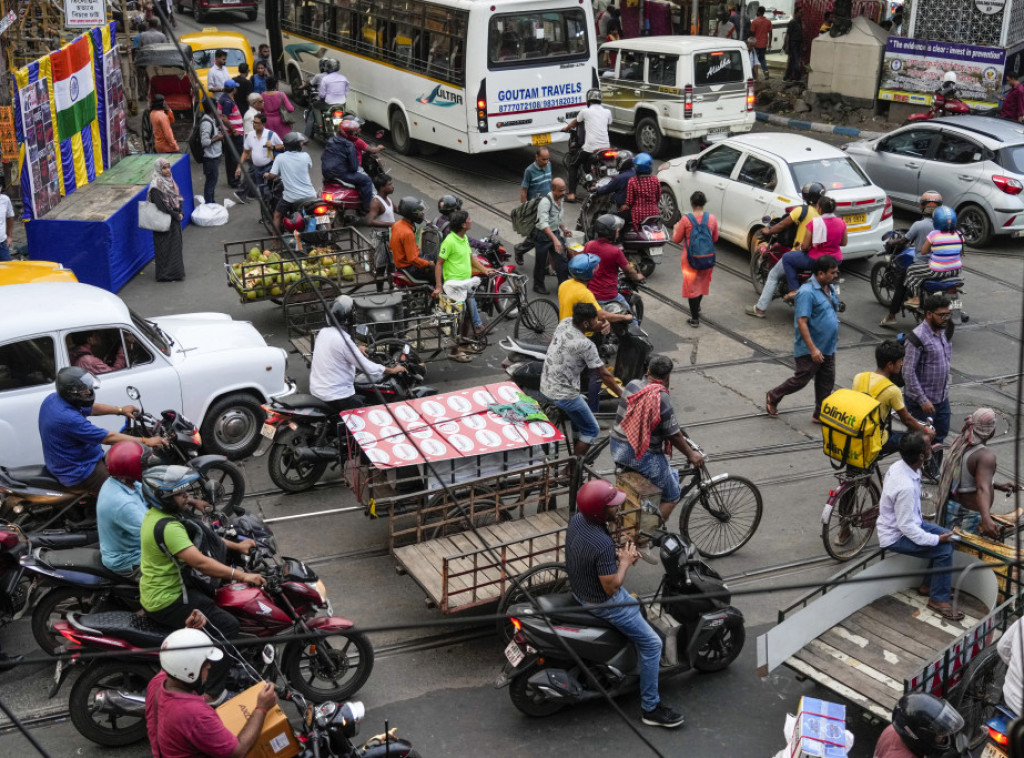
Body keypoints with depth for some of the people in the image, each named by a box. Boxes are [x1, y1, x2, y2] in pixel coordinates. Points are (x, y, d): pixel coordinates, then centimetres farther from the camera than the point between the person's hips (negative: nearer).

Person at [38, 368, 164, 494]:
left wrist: (120, 410, 10)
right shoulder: (69, 419, -32)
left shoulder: (52, 398, -2)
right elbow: (108, 438, -27)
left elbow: (90, 408, 14)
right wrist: (145, 441, -23)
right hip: (79, 474, -11)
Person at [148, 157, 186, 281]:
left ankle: (176, 270, 26)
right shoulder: (156, 186, -19)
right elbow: (162, 206, -23)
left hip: (174, 220, 8)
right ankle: (166, 274, 9)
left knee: (176, 245, 15)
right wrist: (177, 215, -15)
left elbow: (178, 198, 9)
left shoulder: (170, 181, 6)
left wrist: (180, 213, -7)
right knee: (165, 247, 0)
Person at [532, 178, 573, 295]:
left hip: (555, 232, 7)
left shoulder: (560, 199, 0)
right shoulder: (545, 201, -27)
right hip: (543, 235, -7)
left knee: (562, 260, 3)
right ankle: (538, 285, 27)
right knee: (540, 262, 9)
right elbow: (543, 223, -38)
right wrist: (554, 239, -45)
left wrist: (564, 229, 12)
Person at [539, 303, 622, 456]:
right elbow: (604, 375, -18)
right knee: (592, 431, 9)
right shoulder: (586, 345, -25)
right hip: (563, 395, -8)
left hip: (545, 387, 9)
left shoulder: (564, 323, -5)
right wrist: (622, 395, -8)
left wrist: (598, 325, 6)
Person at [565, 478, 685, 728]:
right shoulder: (603, 545, -37)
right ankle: (651, 708, 8)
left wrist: (620, 553, -1)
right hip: (601, 603, -9)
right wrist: (624, 562, -12)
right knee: (652, 644, -1)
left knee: (634, 605, 34)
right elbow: (611, 586, -27)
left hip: (580, 587, 9)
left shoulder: (577, 519, -10)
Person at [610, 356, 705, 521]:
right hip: (642, 456, -8)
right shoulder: (662, 398, -20)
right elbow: (673, 435, -15)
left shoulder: (632, 385, 1)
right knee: (671, 497, 9)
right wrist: (691, 454, 2)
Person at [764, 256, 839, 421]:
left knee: (826, 382, 11)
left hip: (828, 348, 9)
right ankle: (773, 397, 24)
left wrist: (835, 335, 24)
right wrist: (813, 348, -28)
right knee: (801, 380, 2)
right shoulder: (807, 292, -22)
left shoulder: (829, 288, 7)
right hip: (810, 350, -9)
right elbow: (802, 322, -26)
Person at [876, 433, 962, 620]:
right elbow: (906, 527, -29)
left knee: (947, 537, 10)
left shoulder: (899, 465, -9)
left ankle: (928, 585, 21)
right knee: (944, 549, -15)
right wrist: (936, 539, -21)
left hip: (901, 521, 10)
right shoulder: (906, 487, -36)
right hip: (896, 536, -9)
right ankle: (939, 600, 1)